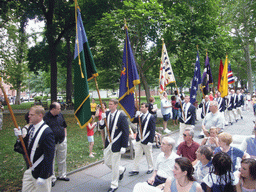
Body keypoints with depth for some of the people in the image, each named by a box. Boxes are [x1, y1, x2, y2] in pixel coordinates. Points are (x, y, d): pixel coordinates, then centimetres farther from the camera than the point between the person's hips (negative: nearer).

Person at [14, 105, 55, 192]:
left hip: (41, 171, -8)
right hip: (30, 170, 8)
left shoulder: (47, 132, -25)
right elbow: (27, 146, 10)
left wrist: (43, 176, -21)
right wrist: (21, 136, -8)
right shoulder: (31, 128, 1)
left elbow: (49, 156, -23)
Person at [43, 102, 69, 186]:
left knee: (62, 160, 16)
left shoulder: (60, 115, 3)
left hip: (62, 142, 5)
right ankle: (52, 178, 24)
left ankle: (62, 175, 33)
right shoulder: (46, 117, -14)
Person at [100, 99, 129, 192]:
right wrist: (102, 119, -16)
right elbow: (101, 127, 3)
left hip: (116, 144, -6)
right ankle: (121, 170, 45)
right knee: (107, 162, 19)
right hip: (108, 143, 7)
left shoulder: (121, 116, -16)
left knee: (115, 165, 6)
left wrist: (124, 146, -16)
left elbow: (125, 132, -15)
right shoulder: (106, 114, 1)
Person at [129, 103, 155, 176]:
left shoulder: (151, 117, -11)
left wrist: (150, 141, -16)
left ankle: (151, 168, 33)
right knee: (137, 154, 9)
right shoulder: (140, 115, 5)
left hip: (146, 140, -5)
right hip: (139, 139, 5)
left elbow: (152, 130, -13)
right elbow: (133, 121, -2)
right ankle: (135, 170, 19)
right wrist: (136, 116, -17)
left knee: (148, 154, 13)